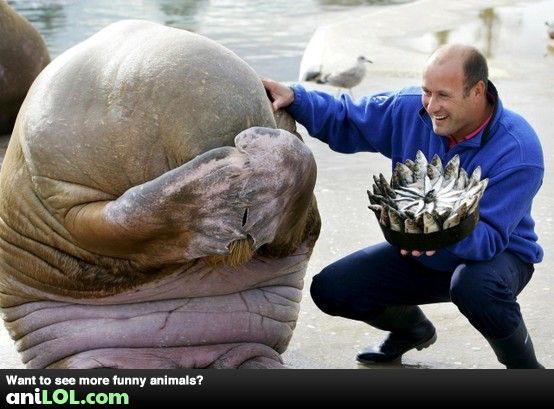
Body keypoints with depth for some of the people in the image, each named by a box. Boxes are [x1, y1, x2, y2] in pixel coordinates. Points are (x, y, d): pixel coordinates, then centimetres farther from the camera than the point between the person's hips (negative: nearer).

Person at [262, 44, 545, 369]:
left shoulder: (518, 150, -29)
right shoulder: (410, 109, -13)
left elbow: (490, 236, -34)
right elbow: (345, 121, 1)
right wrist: (294, 98, -17)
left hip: (498, 253, -5)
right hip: (419, 255, 6)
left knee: (475, 286, -43)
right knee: (330, 289, -6)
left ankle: (523, 364, -8)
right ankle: (413, 330, 26)